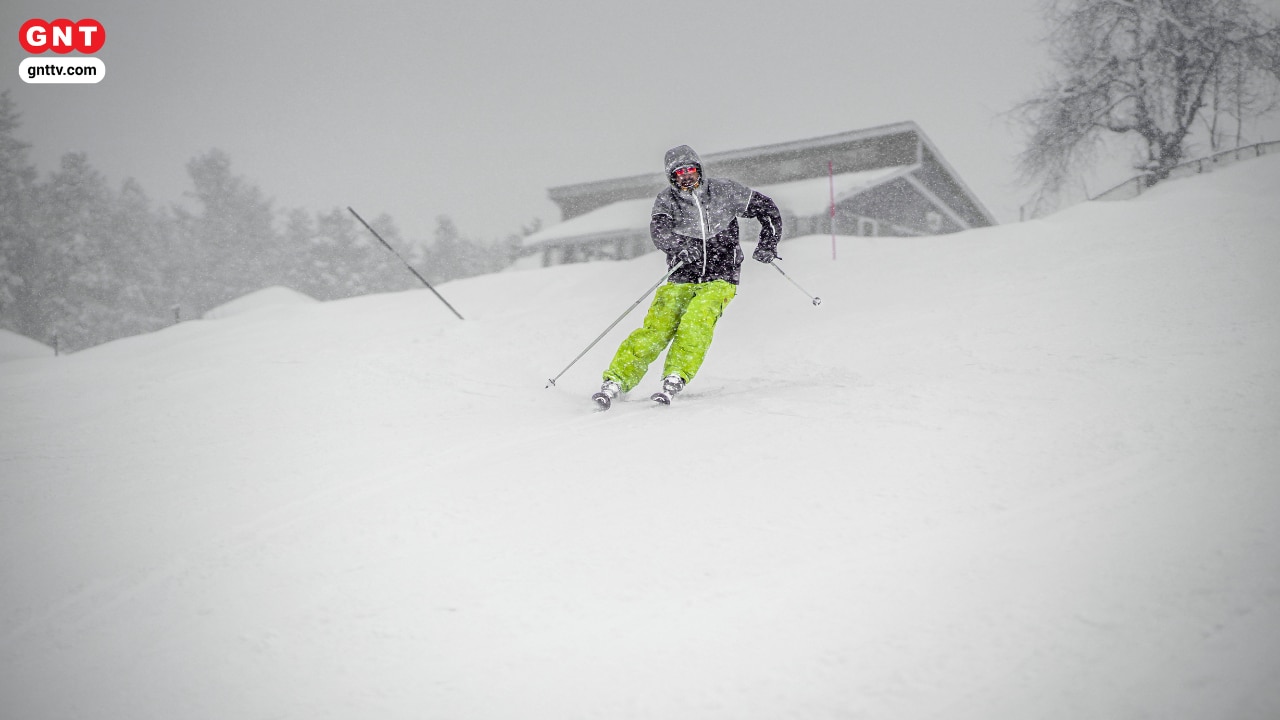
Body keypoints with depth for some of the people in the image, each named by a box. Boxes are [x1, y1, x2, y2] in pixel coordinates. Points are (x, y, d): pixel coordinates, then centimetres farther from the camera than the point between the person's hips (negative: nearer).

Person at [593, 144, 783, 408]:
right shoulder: (666, 200, 2)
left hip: (719, 280, -1)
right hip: (681, 279, 1)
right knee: (657, 328, -16)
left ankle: (676, 378, -32)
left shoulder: (723, 191, 2)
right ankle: (616, 381, -19)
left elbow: (767, 209, 11)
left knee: (697, 320, -29)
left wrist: (768, 244, 1)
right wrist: (680, 246, -38)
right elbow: (659, 232, -18)